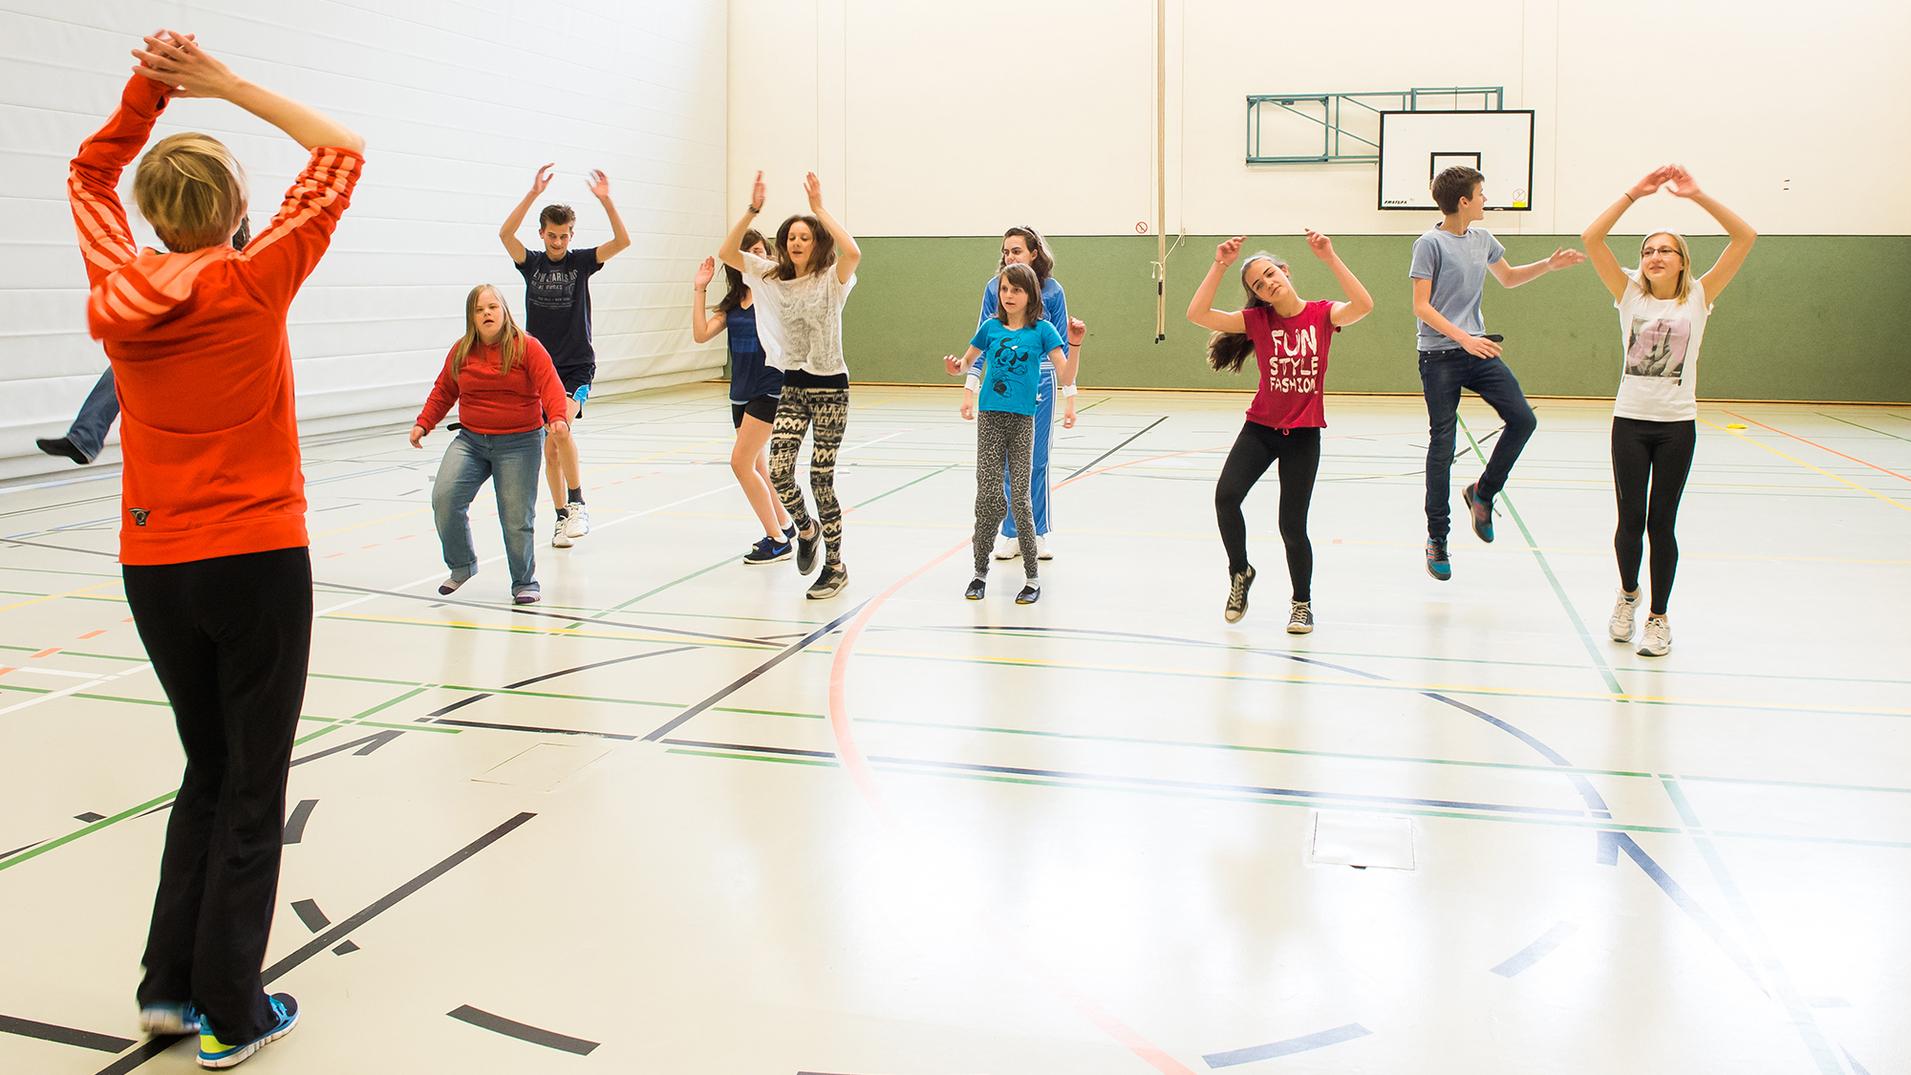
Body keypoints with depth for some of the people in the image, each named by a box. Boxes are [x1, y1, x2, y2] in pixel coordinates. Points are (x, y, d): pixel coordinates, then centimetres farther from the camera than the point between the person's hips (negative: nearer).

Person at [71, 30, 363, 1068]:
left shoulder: (115, 293, -1)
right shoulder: (253, 284, -12)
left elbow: (90, 173, 19)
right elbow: (341, 151, -3)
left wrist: (146, 90, 8)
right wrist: (225, 85, -1)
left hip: (154, 570, 5)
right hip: (255, 563, -5)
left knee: (208, 770, 20)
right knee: (253, 788, 5)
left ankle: (170, 985, 23)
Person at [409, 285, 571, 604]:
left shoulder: (527, 348, -5)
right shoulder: (461, 351, 6)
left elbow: (550, 386, -16)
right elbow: (443, 392, 17)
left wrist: (558, 418, -33)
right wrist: (422, 424, 8)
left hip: (518, 443, -3)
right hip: (470, 440, 4)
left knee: (517, 516, -4)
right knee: (444, 497, -14)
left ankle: (525, 582, 17)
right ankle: (462, 565, 9)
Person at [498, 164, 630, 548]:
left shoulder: (581, 261, -1)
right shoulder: (531, 263, 2)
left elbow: (623, 241, -15)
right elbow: (505, 233, -16)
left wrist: (605, 199, -28)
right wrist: (533, 193, -26)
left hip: (577, 366, -3)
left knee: (561, 427, -25)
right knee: (550, 447, 5)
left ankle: (577, 505, -14)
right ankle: (562, 518, 16)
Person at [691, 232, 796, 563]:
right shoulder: (733, 302, 9)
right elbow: (701, 334, 0)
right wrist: (700, 290, -3)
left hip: (770, 389, -7)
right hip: (742, 392, 7)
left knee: (741, 462, -13)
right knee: (757, 467, 13)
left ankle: (778, 540, -3)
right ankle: (785, 526, 32)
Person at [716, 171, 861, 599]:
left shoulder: (831, 279, -8)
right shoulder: (773, 277, 6)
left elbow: (853, 252, -30)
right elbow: (726, 253, -2)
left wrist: (819, 208, -25)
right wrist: (753, 209, -11)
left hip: (830, 387, -4)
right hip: (792, 386, 4)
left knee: (821, 478, -2)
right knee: (778, 471, -9)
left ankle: (835, 565, 12)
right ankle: (806, 528, 23)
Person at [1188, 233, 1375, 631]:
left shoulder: (1321, 313, -5)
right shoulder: (1257, 319, -3)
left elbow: (1362, 305, -26)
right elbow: (1197, 314, -13)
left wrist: (1329, 257, -27)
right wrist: (1220, 265, -18)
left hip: (1303, 433, -1)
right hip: (1261, 426, 2)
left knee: (1292, 524, -1)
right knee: (1226, 496, -19)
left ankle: (1302, 603, 23)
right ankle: (1240, 572, 9)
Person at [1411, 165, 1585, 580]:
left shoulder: (1482, 239, 11)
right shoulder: (1430, 243, -9)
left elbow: (1508, 277, 29)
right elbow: (1421, 307, -13)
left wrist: (1550, 265, 16)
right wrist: (1463, 338, -21)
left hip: (1479, 351, 6)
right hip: (1440, 356, -6)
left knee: (1522, 419, -6)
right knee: (1442, 444, -1)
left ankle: (1482, 492, 16)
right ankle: (1437, 538, 8)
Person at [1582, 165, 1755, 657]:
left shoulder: (1698, 298, 0)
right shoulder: (1630, 295, 1)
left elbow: (1745, 238, -8)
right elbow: (1591, 239, -8)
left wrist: (1697, 196, -14)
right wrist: (1634, 195, -14)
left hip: (1677, 425, -1)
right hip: (1630, 421, 1)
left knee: (1661, 523, 3)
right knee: (1630, 519, 5)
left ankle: (1658, 617, 17)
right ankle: (1628, 593, 33)